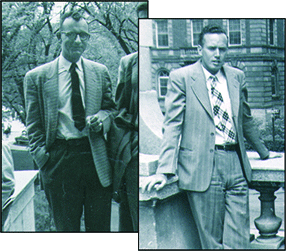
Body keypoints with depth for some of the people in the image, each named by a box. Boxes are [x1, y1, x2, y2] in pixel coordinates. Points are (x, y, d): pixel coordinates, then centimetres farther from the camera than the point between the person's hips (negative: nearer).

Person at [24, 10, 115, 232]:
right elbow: (34, 125, 4)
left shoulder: (100, 72, 10)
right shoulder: (36, 77, 4)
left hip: (96, 158, 2)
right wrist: (44, 159, -6)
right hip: (60, 161, -1)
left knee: (100, 228, 7)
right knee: (66, 230, 7)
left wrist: (102, 119, -7)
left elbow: (111, 108, 17)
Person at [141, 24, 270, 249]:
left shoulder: (237, 77, 13)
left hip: (236, 164, 4)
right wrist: (164, 171, -14)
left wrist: (263, 152, 35)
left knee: (239, 241, 3)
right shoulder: (181, 77, -1)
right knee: (212, 241, 1)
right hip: (202, 168, -4)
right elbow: (172, 125, -6)